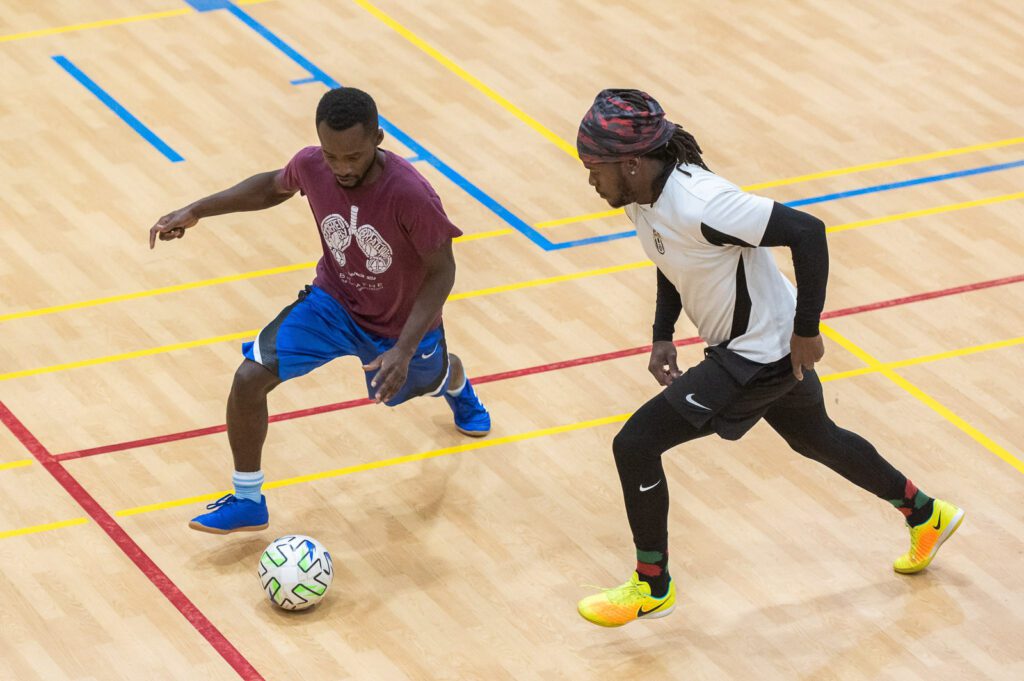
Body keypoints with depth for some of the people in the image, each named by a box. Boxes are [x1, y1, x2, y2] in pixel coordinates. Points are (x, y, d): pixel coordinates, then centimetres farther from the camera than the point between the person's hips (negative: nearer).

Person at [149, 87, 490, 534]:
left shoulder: (410, 196, -38)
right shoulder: (311, 166, -24)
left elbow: (441, 270, -24)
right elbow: (274, 186, 1)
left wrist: (404, 349, -33)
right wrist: (196, 211, -4)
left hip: (401, 325, -2)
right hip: (333, 301, 2)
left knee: (419, 380, 30)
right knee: (249, 378, -16)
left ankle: (455, 380, 71)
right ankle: (248, 501, 4)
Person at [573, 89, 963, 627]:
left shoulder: (698, 205, -34)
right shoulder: (642, 196, -6)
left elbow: (808, 232, -33)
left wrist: (806, 331, -25)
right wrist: (662, 336, 7)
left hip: (760, 355, -10)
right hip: (766, 348, 10)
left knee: (635, 445, -8)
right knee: (816, 440, 30)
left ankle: (652, 585, 11)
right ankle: (926, 515, 50)